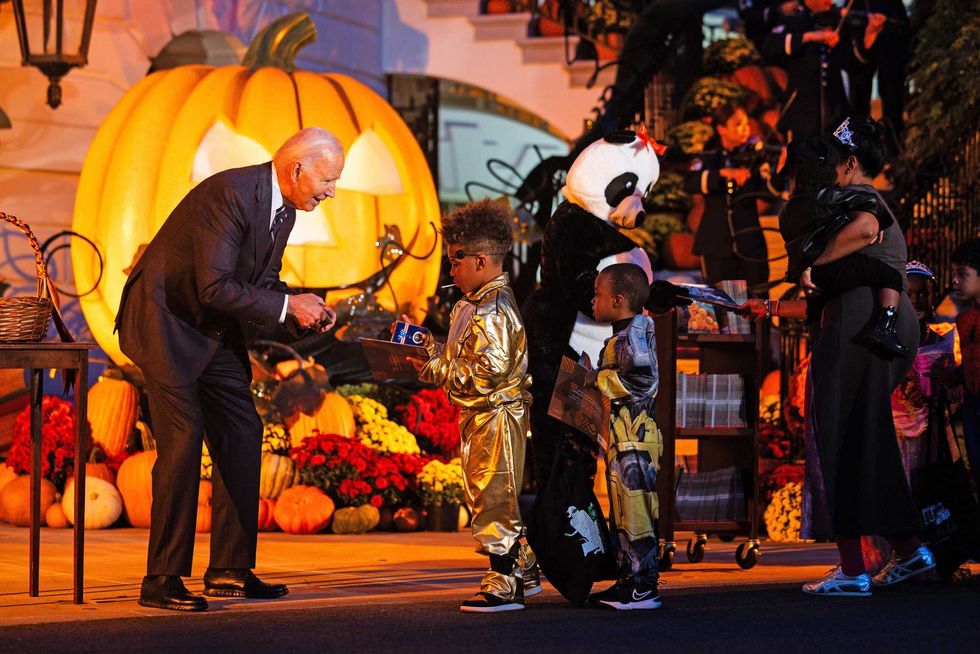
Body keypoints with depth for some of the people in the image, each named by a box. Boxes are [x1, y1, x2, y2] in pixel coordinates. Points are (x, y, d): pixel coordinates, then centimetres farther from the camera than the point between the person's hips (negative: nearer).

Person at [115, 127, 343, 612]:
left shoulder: (283, 209, 4)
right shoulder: (230, 194, -26)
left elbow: (263, 283, 14)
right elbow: (214, 287, -29)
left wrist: (303, 309, -5)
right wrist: (287, 306, -23)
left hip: (214, 330, 10)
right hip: (164, 319, -10)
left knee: (242, 432, 5)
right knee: (183, 437, -15)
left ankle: (230, 570, 12)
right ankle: (162, 580, -10)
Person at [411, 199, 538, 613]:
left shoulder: (492, 311, -19)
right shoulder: (471, 306, 13)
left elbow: (487, 370, -26)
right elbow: (462, 359, 19)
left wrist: (436, 369, -21)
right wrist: (430, 349, 6)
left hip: (496, 416, -11)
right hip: (480, 417, 11)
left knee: (493, 498, -7)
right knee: (493, 498, 17)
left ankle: (504, 584, -2)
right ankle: (523, 571, 27)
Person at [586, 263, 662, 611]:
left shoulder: (633, 334, -13)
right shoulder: (621, 336, 19)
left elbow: (641, 378, -23)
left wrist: (597, 380, -15)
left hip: (635, 439, -11)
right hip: (621, 438, 11)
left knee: (634, 512, -9)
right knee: (622, 514, 14)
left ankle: (643, 587, -8)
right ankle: (630, 582, 20)